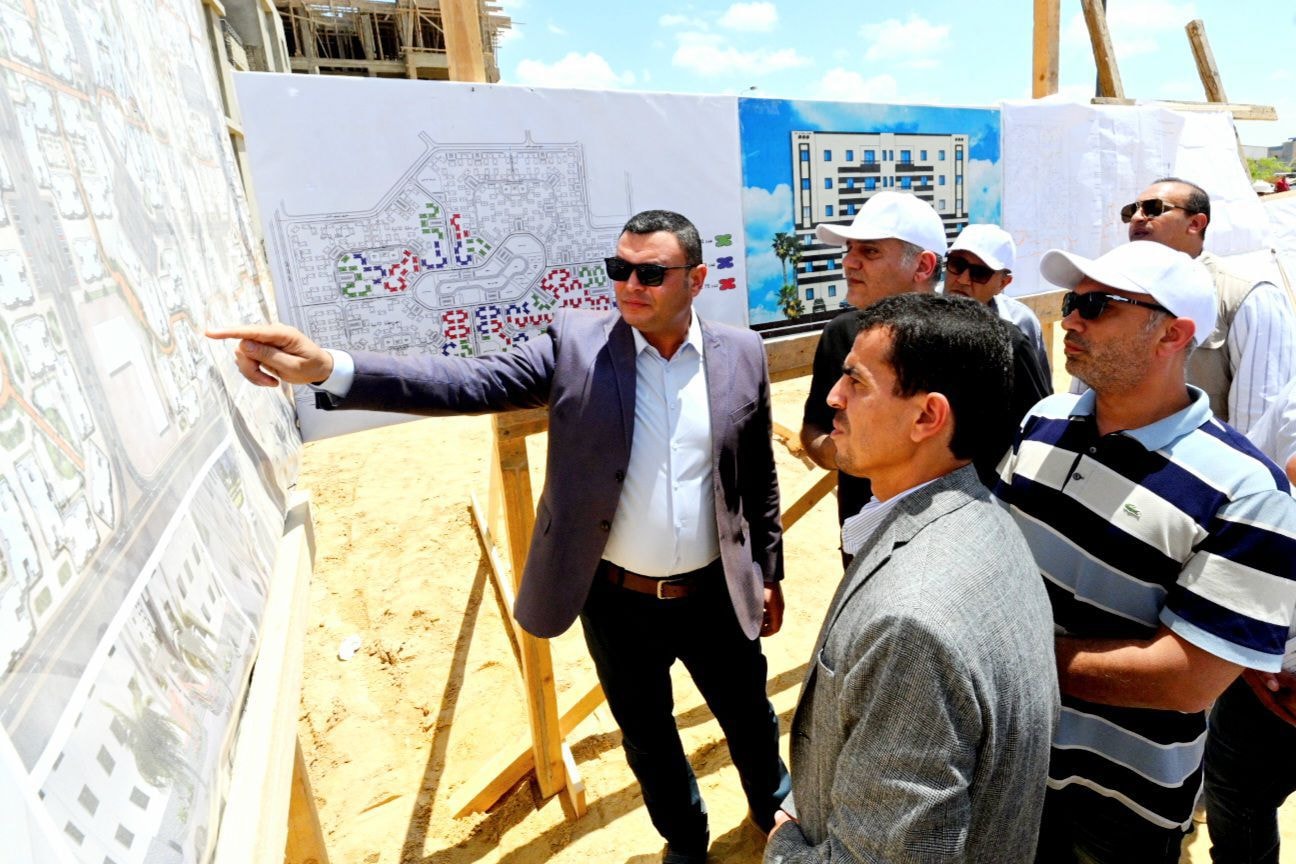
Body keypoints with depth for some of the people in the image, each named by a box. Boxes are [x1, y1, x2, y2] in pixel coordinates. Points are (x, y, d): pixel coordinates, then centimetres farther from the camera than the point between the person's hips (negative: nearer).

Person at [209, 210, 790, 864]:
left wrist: (769, 573, 7)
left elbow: (759, 477, 2)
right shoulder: (577, 344, -11)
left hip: (715, 595, 1)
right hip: (616, 600, 0)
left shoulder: (741, 354, -6)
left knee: (749, 718, 24)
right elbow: (469, 383, -19)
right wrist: (330, 369, -31)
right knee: (646, 734, 22)